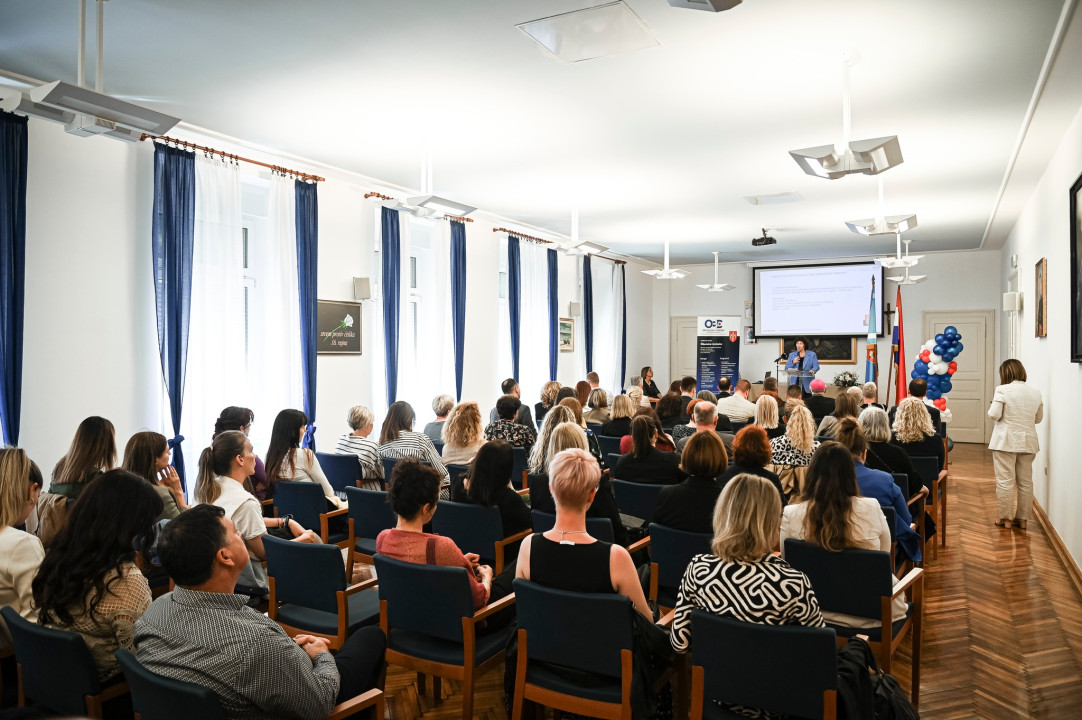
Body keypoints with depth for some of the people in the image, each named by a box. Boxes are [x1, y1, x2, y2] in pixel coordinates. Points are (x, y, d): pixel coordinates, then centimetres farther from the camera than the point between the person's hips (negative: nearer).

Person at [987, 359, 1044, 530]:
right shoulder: (1036, 392, 5)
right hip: (1028, 442, 5)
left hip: (1006, 441, -5)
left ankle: (1006, 518, 6)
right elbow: (1038, 418, 13)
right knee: (1025, 482, 12)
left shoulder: (1002, 390, -11)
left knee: (1005, 481, 2)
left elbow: (994, 415, -14)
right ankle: (1022, 518, 18)